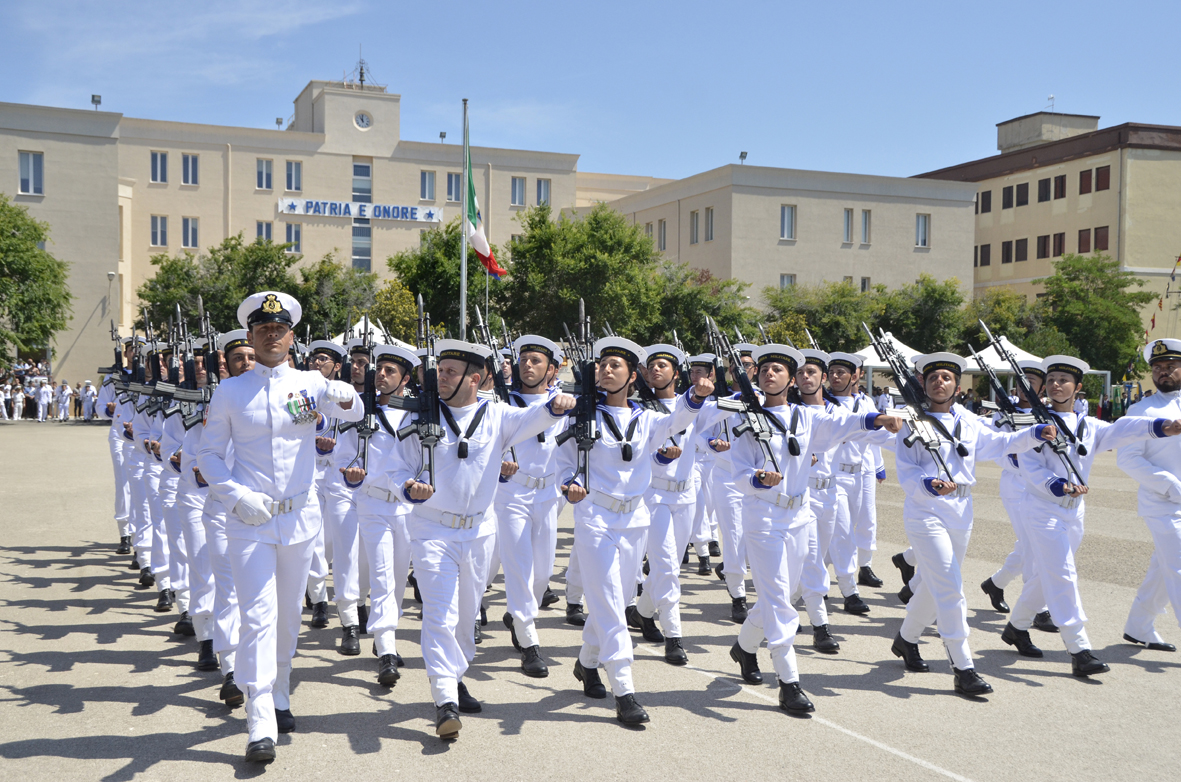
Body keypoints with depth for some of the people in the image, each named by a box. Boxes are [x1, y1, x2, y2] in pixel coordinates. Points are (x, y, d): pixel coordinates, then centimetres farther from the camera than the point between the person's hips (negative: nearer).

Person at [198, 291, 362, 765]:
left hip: (299, 517, 2)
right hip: (249, 520, -2)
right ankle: (260, 726, -8)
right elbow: (209, 454, 4)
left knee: (288, 615, 14)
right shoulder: (230, 392, 1)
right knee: (259, 615, -10)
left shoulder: (310, 384, 2)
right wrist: (237, 495, -12)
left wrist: (344, 397, -39)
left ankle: (279, 699, 34)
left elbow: (353, 414, -15)